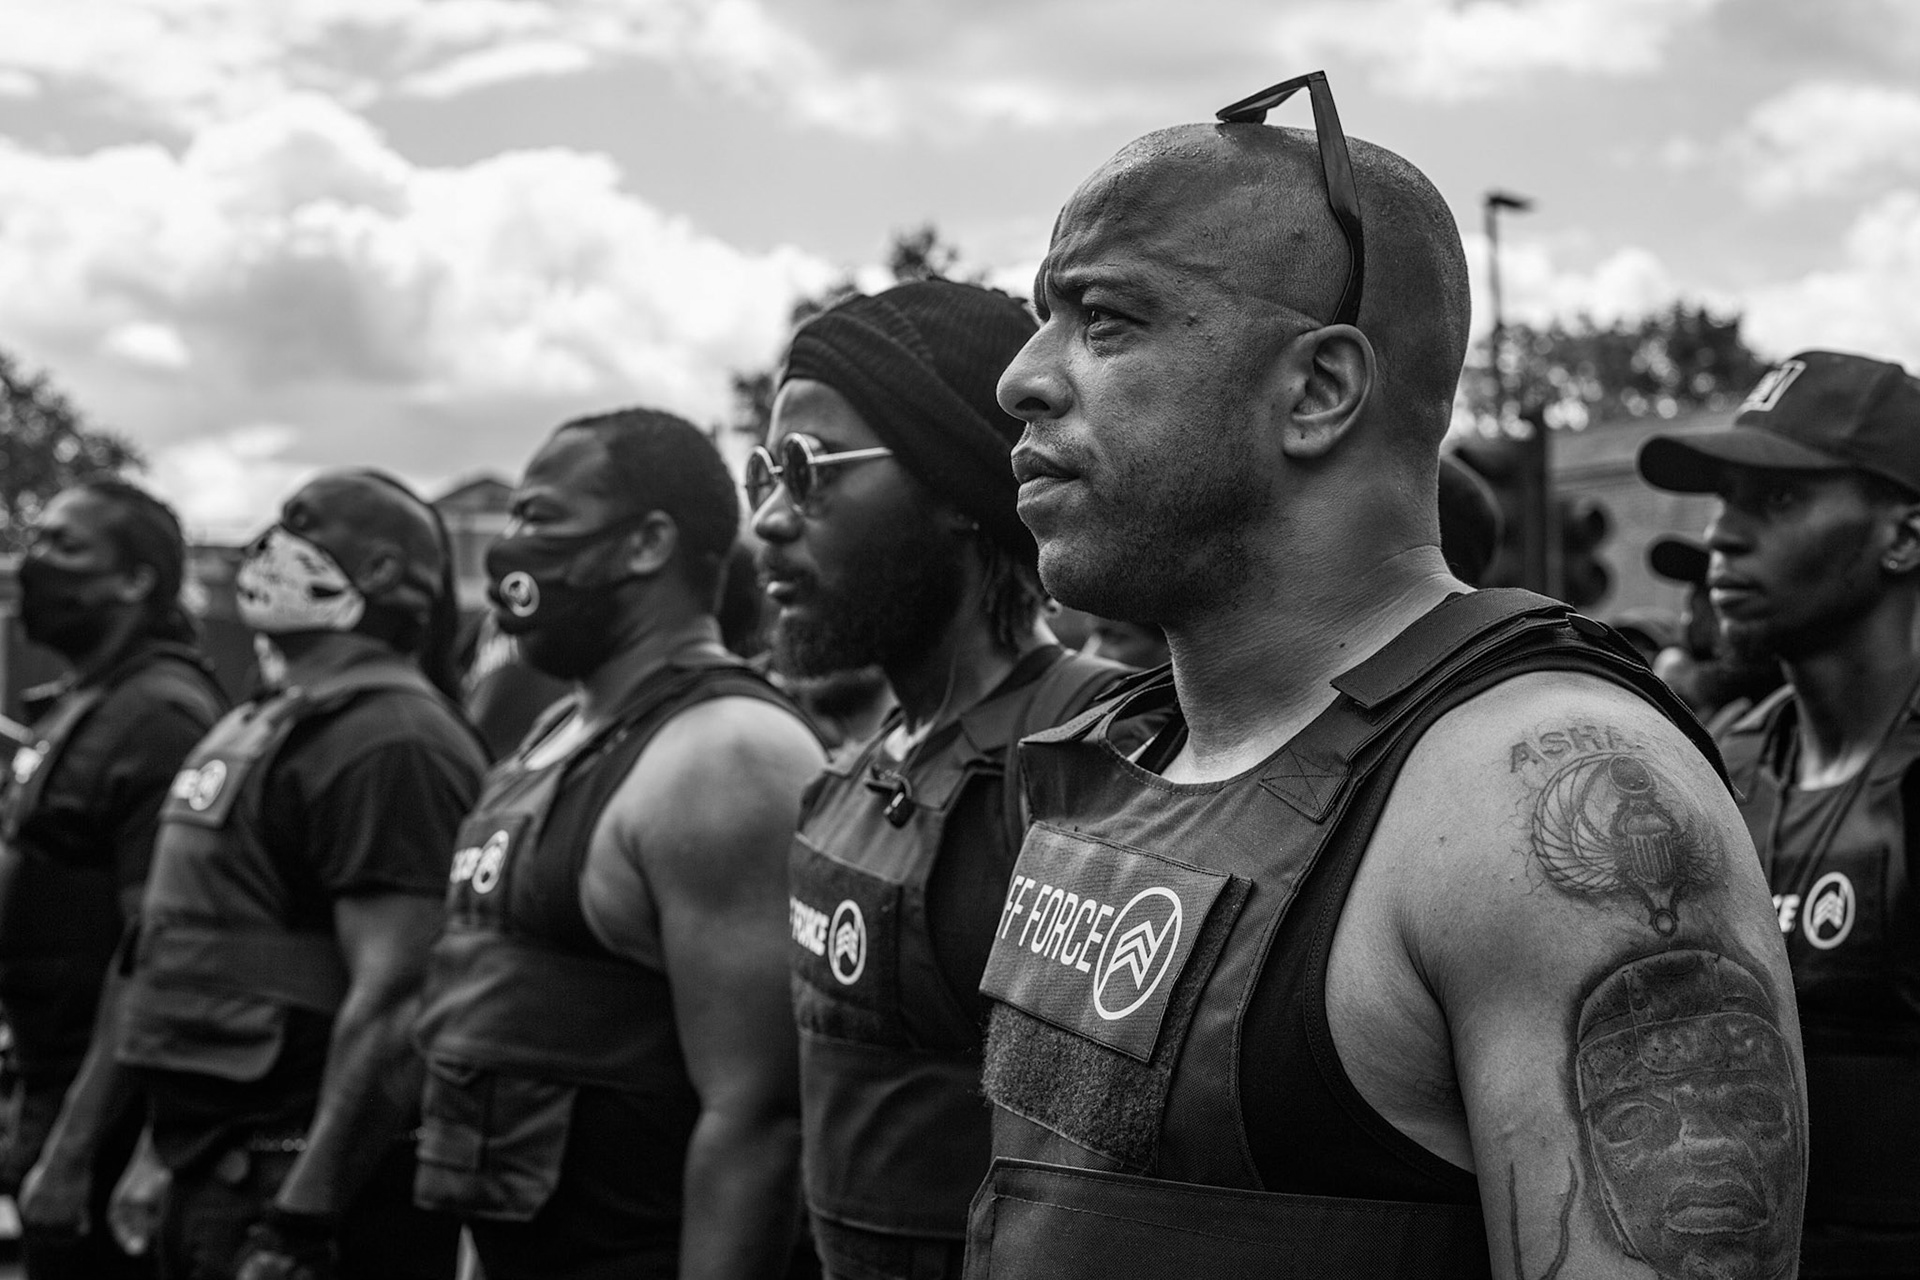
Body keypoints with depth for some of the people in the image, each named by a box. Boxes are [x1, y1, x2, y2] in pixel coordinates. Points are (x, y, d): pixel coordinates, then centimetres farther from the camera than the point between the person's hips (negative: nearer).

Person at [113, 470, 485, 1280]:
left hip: (301, 1181, -9)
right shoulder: (260, 725, 14)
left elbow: (392, 1002, -23)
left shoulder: (388, 742, -17)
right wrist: (170, 1154, 19)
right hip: (217, 1172, 9)